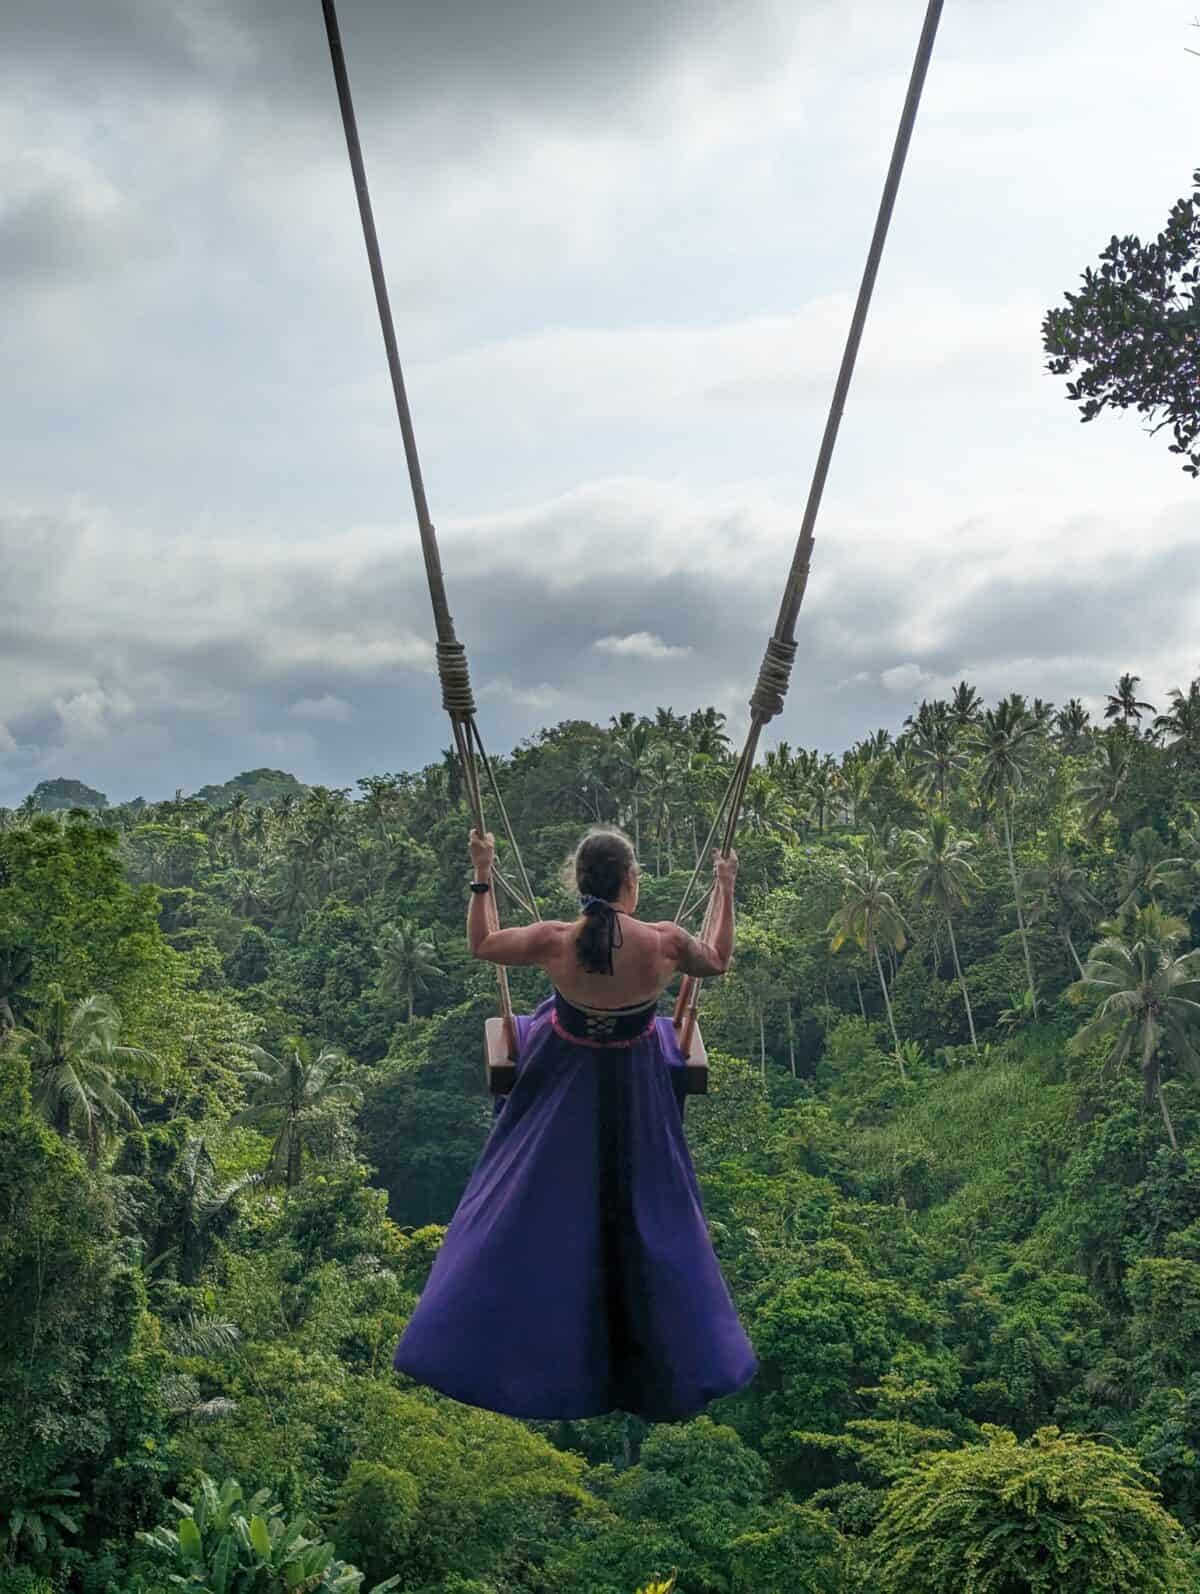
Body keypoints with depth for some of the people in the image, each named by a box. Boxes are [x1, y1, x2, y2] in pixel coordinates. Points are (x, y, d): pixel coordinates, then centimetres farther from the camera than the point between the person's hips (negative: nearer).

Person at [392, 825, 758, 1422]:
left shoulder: (553, 941, -28)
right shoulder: (664, 942, -28)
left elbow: (480, 943, -7)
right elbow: (718, 960, -3)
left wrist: (482, 876, 3)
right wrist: (725, 890, 8)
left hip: (561, 1088, 0)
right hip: (636, 1096, 0)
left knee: (534, 1211, 26)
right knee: (643, 1209, 25)